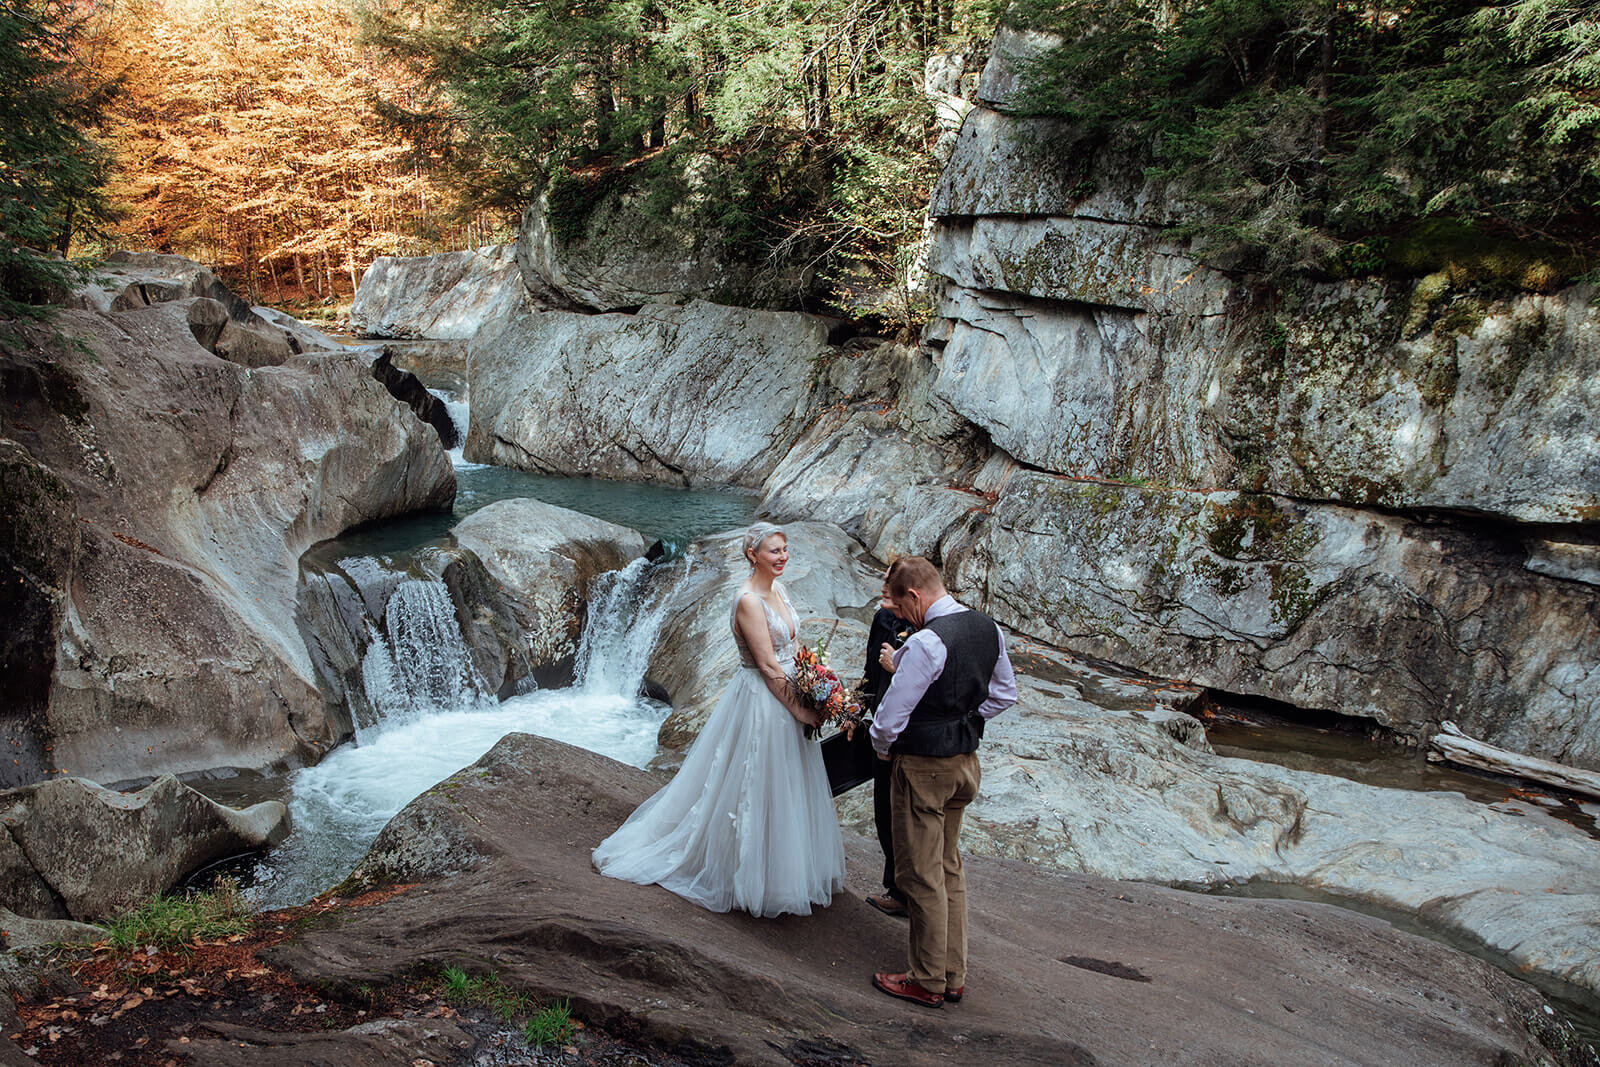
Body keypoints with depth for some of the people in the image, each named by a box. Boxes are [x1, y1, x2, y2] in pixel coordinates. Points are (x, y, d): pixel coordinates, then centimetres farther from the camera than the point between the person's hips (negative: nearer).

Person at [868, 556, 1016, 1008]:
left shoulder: (926, 642, -25)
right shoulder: (988, 628, 1)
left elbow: (890, 716, -21)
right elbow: (1004, 694, 14)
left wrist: (883, 746, 0)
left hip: (922, 767, -9)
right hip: (965, 761, 9)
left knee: (920, 876, 6)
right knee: (948, 869, 19)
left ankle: (927, 982, 18)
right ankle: (953, 975, 29)